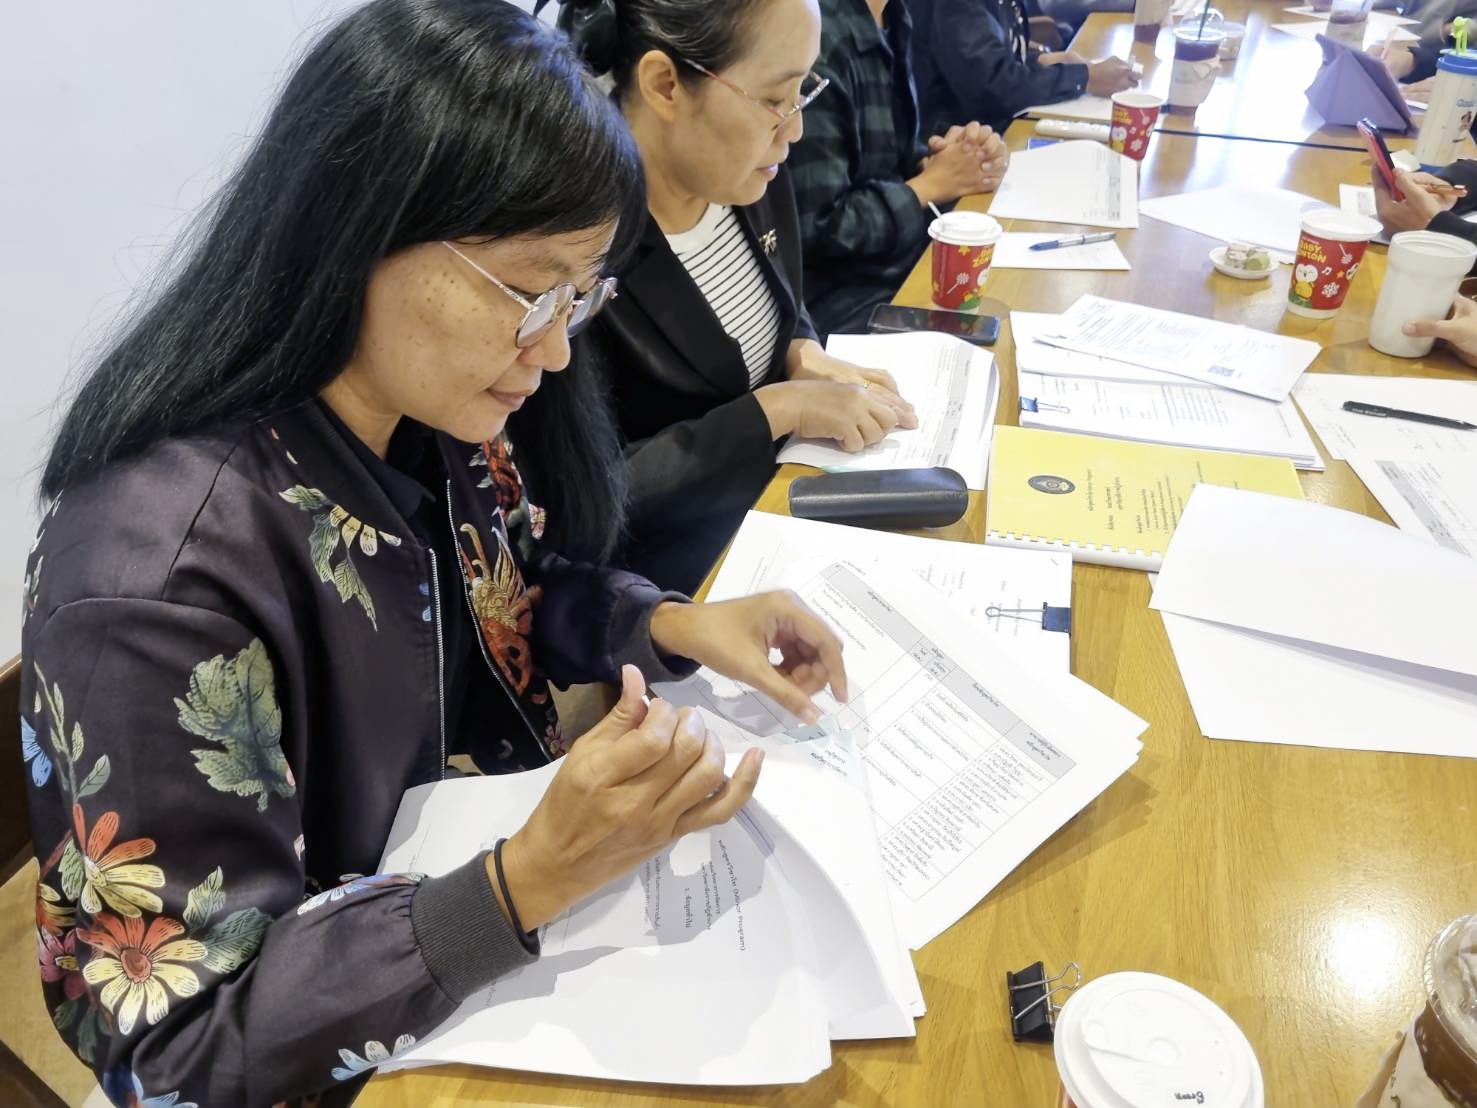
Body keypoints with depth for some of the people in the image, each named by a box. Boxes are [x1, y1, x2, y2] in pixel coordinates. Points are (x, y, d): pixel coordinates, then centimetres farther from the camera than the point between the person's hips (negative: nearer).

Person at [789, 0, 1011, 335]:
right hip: (848, 297, -9)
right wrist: (931, 185, -12)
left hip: (910, 259, 9)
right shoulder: (820, 43, -22)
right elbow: (815, 230, -22)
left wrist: (934, 161, -5)